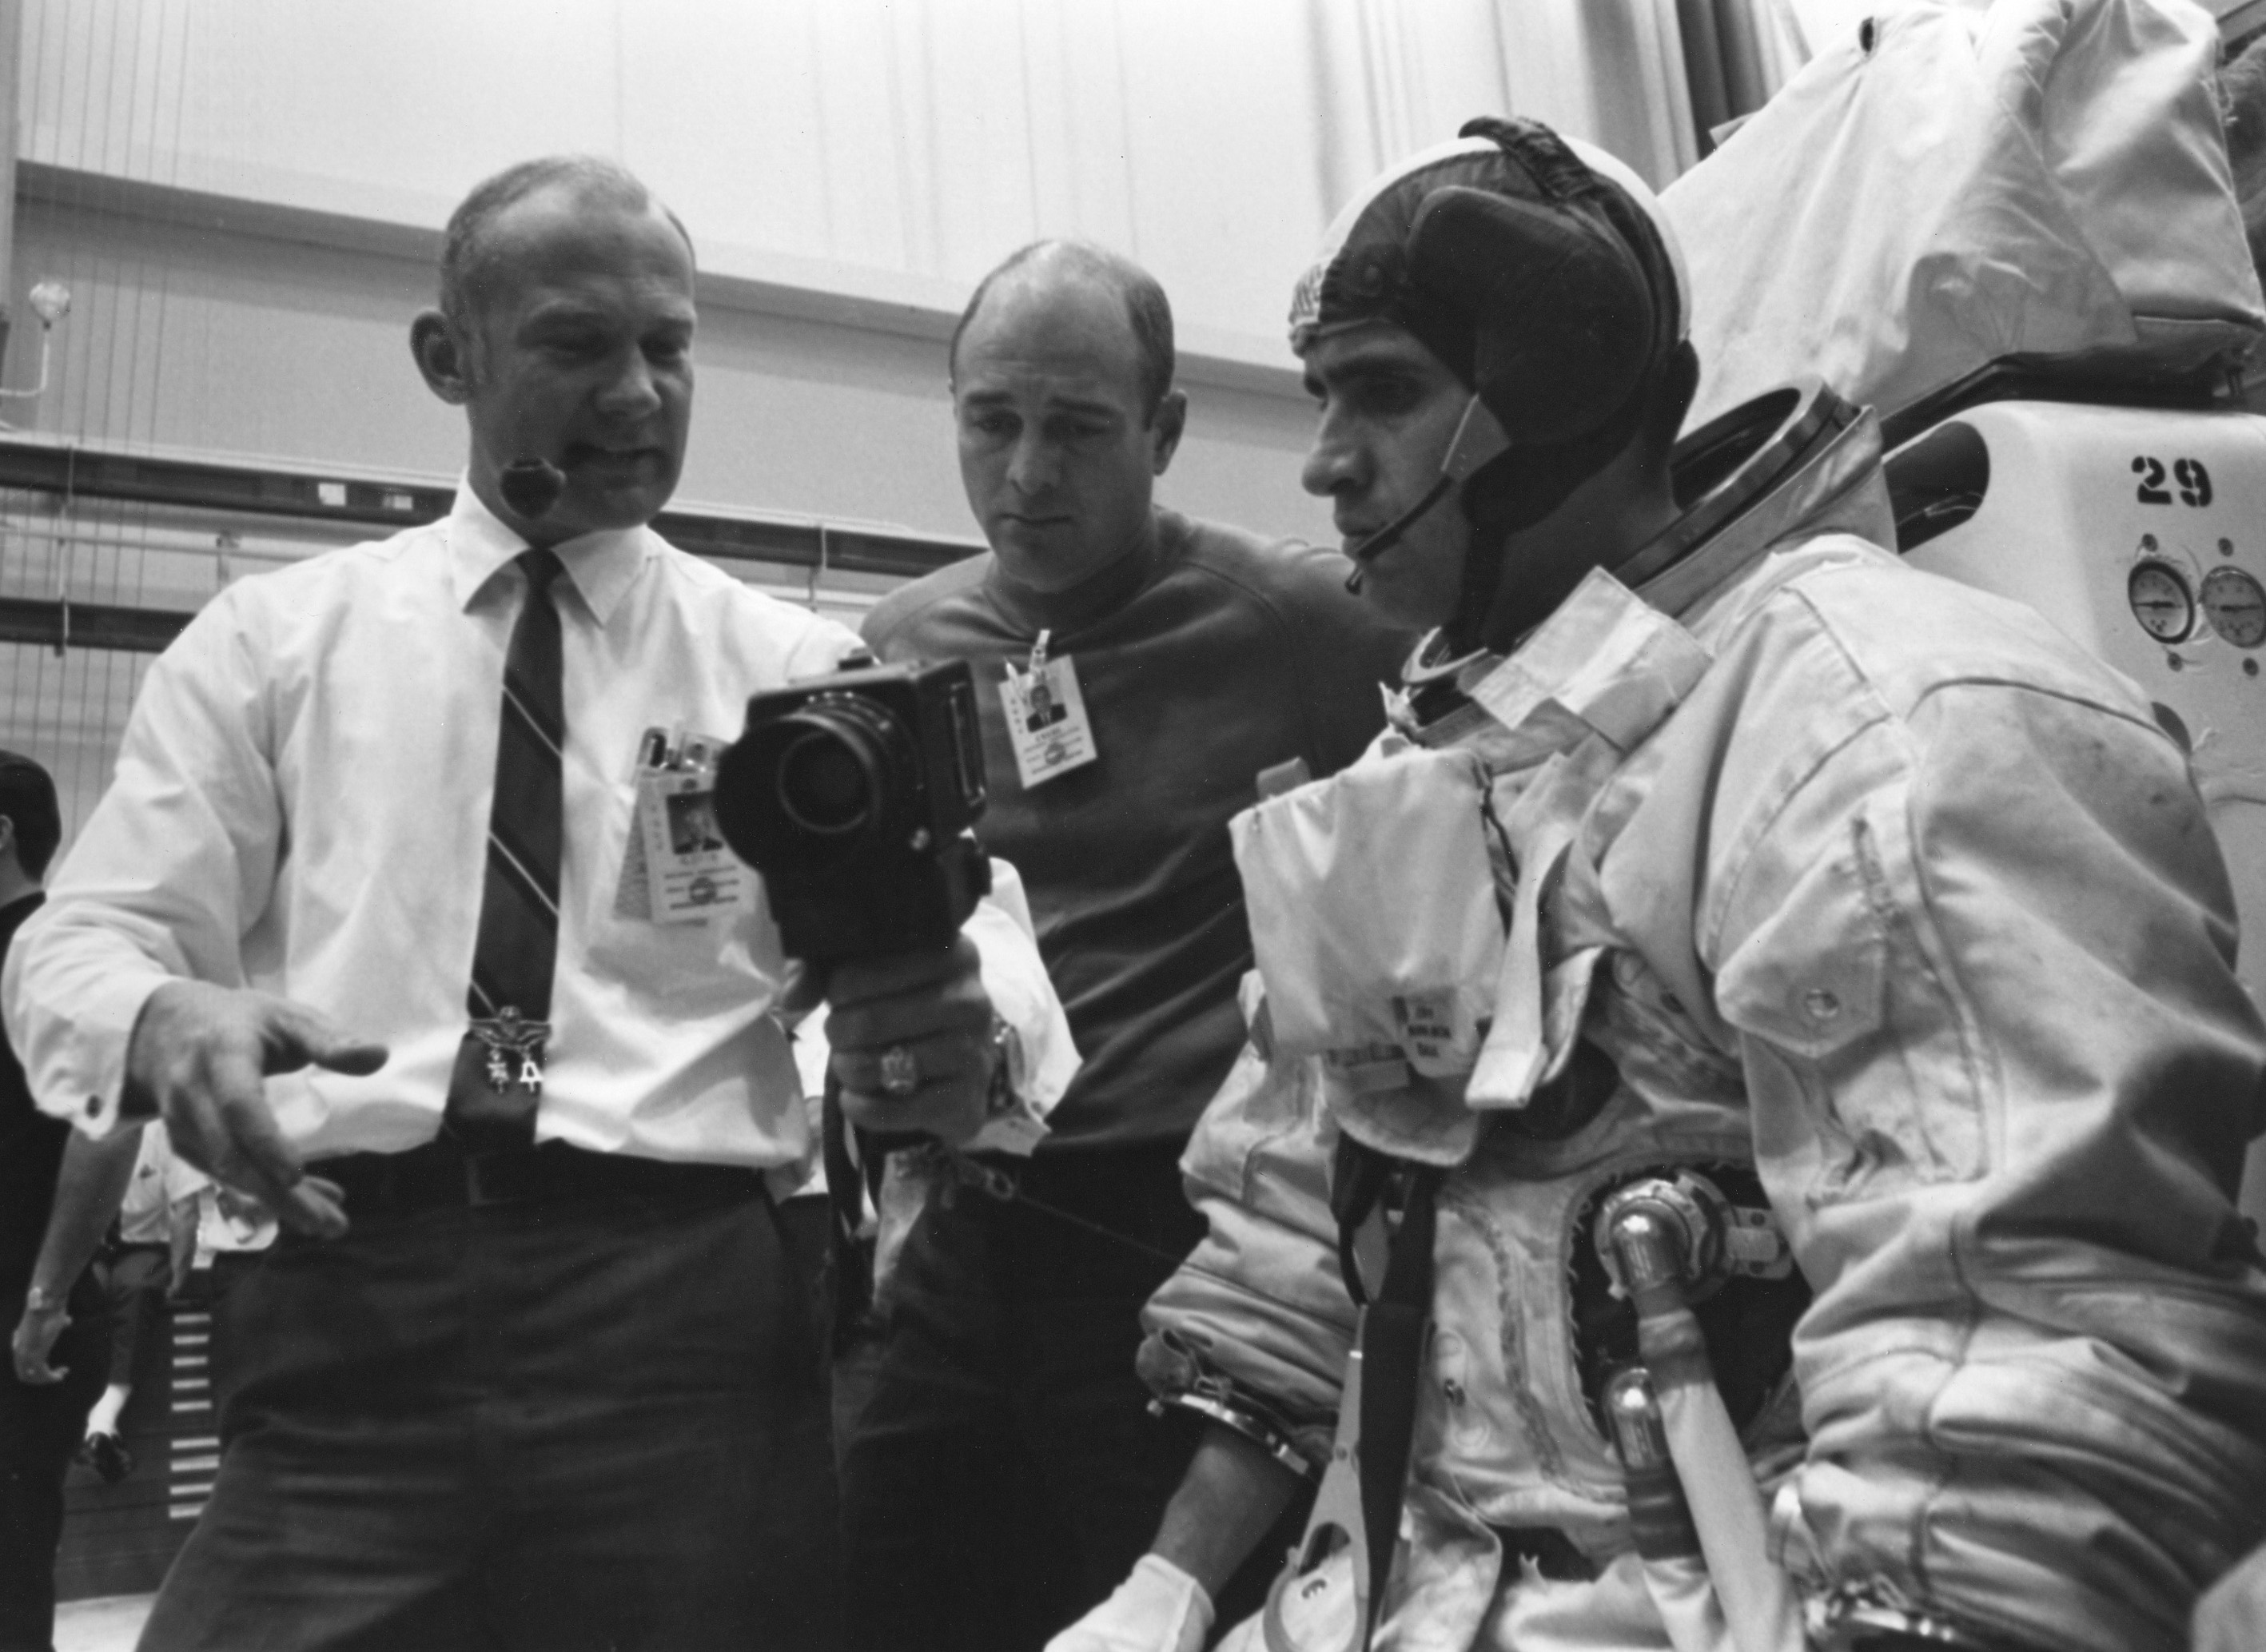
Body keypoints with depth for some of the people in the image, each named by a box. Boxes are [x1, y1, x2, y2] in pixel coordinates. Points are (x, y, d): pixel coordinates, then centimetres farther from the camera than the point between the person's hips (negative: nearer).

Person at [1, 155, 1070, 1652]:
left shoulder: (797, 669, 9)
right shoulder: (272, 637, 11)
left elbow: (970, 917, -2)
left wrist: (961, 1036, -27)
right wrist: (160, 1020, -16)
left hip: (684, 1310, 0)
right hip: (347, 1309, 1)